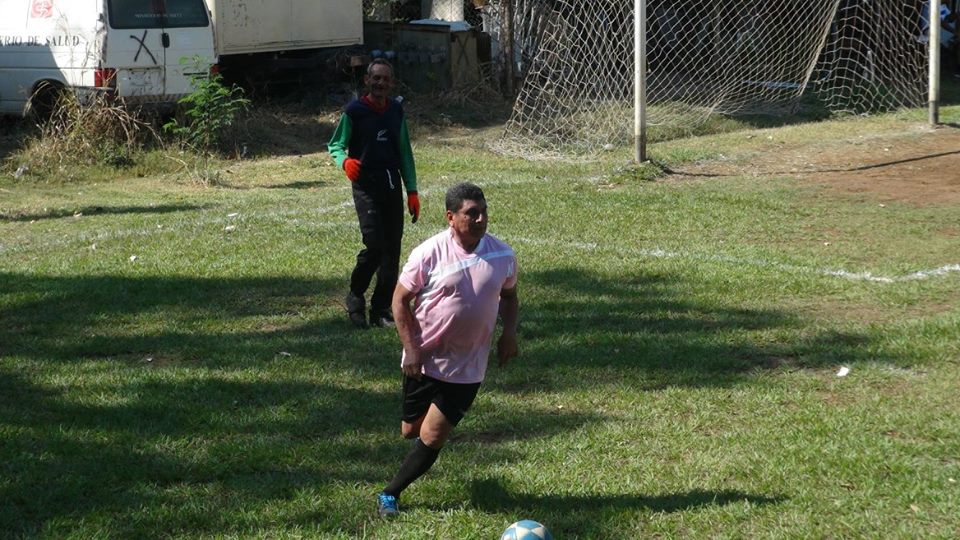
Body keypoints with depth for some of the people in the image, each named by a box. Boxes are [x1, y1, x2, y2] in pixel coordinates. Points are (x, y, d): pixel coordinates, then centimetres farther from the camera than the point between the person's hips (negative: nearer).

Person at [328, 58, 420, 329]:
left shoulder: (396, 111, 10)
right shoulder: (354, 111, -5)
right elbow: (335, 145, 1)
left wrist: (412, 191, 13)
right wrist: (344, 161, -23)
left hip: (392, 186, 5)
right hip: (366, 186, -5)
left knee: (392, 249, 3)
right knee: (375, 244, -16)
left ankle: (381, 309, 12)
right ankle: (355, 297, 7)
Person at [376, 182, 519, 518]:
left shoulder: (502, 255, -5)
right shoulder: (429, 254, -14)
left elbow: (509, 294, 15)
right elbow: (400, 299, -6)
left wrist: (509, 332, -2)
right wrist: (411, 348, -14)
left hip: (467, 368, 1)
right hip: (424, 361, -1)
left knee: (432, 438, -5)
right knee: (411, 431, 12)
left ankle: (390, 494, 10)